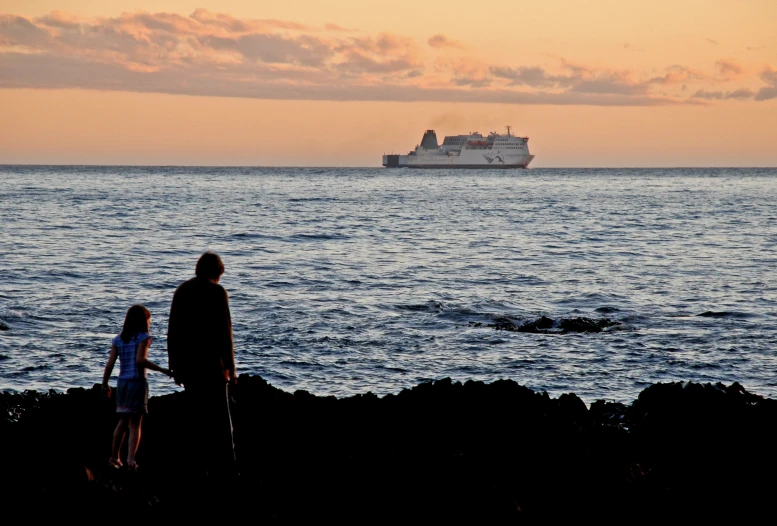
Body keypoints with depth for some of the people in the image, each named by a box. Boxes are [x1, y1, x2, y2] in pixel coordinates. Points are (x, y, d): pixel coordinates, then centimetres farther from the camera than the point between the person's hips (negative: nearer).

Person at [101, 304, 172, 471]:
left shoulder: (118, 340, 9)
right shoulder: (143, 337, -6)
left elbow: (109, 364, 4)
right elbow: (140, 360, -20)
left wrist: (105, 384, 15)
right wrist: (163, 370, -19)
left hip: (122, 383, 5)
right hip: (138, 382, -5)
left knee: (123, 422, 19)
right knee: (135, 424, -2)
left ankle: (114, 457, 20)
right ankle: (131, 459, -16)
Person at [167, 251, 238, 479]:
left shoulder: (182, 290, 10)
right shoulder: (217, 292, -7)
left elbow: (172, 331, 11)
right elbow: (224, 332, -11)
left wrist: (175, 366, 16)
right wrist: (231, 368, -8)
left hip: (186, 364, 5)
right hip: (210, 363, -5)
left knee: (199, 415, 11)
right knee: (219, 417, -1)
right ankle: (224, 467, -2)